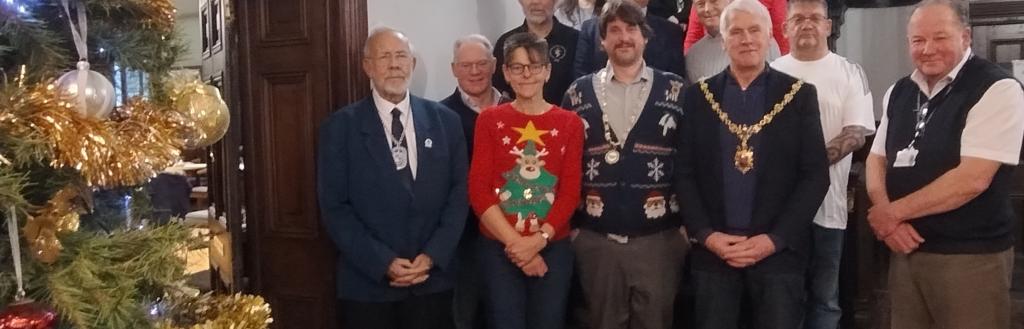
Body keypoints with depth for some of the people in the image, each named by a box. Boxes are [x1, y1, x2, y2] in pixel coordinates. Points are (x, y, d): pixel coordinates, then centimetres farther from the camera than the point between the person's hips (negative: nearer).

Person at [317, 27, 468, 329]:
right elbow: (334, 207, -6)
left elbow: (459, 193, 2)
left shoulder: (445, 121, 4)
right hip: (367, 284, -2)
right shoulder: (340, 127, -3)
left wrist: (432, 256, -8)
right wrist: (383, 263, -13)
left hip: (433, 280, 2)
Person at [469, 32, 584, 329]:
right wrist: (515, 243, -12)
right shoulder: (489, 120, 2)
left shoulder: (569, 123, 4)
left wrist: (538, 240, -13)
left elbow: (570, 193, -1)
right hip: (498, 248, -1)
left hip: (553, 248, 1)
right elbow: (478, 190, -4)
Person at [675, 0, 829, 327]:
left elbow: (816, 175, -1)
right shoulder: (698, 95, 5)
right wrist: (706, 235, -8)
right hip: (712, 249, 1)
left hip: (780, 250, -1)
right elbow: (684, 173, 4)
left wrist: (775, 238, -10)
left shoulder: (799, 94, 3)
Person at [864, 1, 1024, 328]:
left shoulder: (997, 89, -12)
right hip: (905, 247, 6)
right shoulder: (898, 92, 9)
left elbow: (973, 179, -20)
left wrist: (892, 212, -12)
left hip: (970, 257, -6)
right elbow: (876, 160, 12)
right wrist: (886, 218, -8)